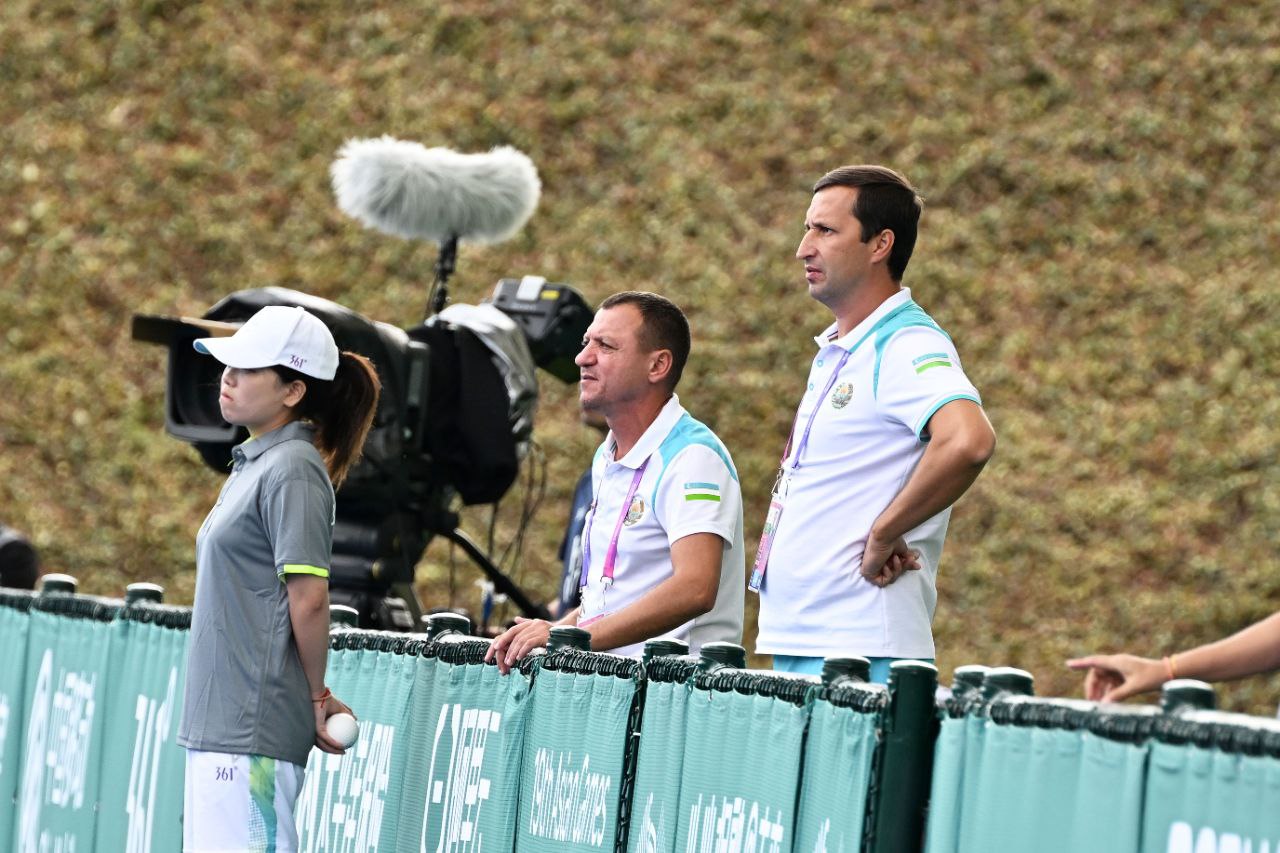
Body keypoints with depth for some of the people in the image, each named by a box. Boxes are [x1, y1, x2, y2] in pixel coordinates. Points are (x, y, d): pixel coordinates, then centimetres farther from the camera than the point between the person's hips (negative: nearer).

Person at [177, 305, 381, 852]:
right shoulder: (251, 464, 17)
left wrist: (316, 696, -8)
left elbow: (309, 599, -17)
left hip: (256, 726, -10)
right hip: (217, 720, 10)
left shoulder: (292, 469, -12)